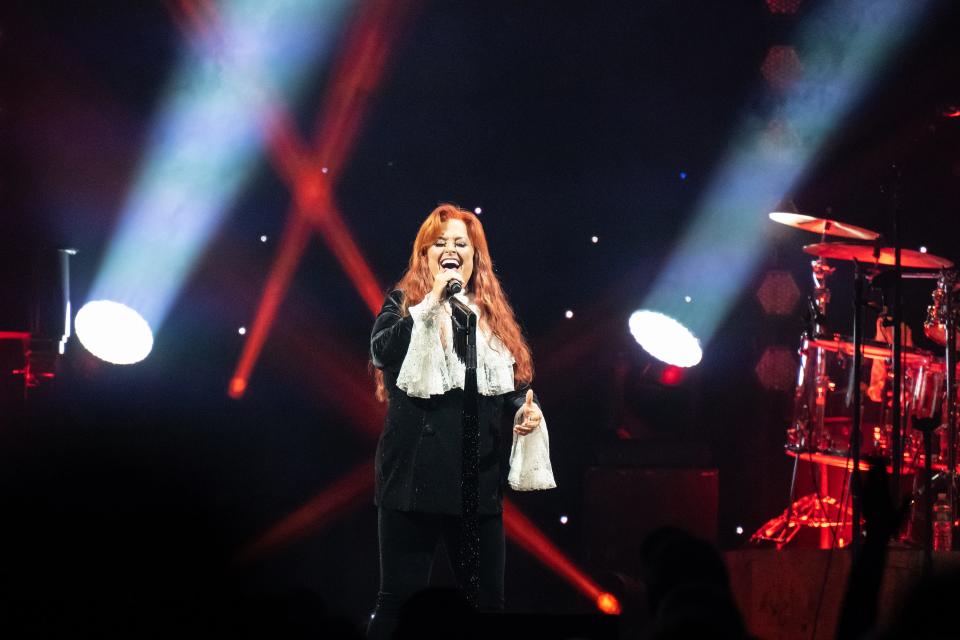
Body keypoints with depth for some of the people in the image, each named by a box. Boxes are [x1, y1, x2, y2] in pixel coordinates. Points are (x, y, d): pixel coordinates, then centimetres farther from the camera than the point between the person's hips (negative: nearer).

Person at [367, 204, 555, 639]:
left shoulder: (493, 315, 15)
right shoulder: (404, 303, 4)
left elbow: (510, 388, 20)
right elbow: (381, 350, -16)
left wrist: (525, 410, -1)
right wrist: (431, 303, -20)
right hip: (414, 473, -4)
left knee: (487, 599, 6)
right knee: (400, 597, -3)